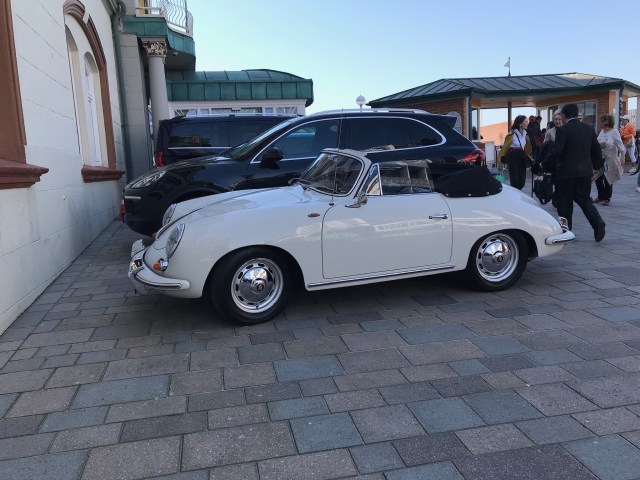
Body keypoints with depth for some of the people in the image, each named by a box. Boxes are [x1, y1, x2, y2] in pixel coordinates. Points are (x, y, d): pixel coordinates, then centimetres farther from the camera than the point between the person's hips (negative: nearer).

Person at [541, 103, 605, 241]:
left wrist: (544, 165, -3)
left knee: (565, 202, 6)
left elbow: (556, 151, -17)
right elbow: (596, 149, 10)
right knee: (584, 199, 14)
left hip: (566, 171, -5)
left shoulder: (563, 130, -13)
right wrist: (596, 165, 25)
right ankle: (597, 222, -6)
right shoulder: (589, 128, 5)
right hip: (585, 170, 5)